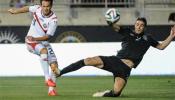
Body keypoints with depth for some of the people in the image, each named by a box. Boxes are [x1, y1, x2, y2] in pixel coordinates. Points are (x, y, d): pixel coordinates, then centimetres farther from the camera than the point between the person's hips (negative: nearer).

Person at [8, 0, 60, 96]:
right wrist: (15, 11, 28)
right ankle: (47, 78, -37)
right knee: (44, 50, -34)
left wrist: (35, 38, -35)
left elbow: (48, 36, -20)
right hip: (31, 41, -1)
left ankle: (51, 89, 4)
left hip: (44, 42, 1)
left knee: (54, 66, -11)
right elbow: (27, 8, 13)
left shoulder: (53, 19, -18)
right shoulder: (37, 9, -11)